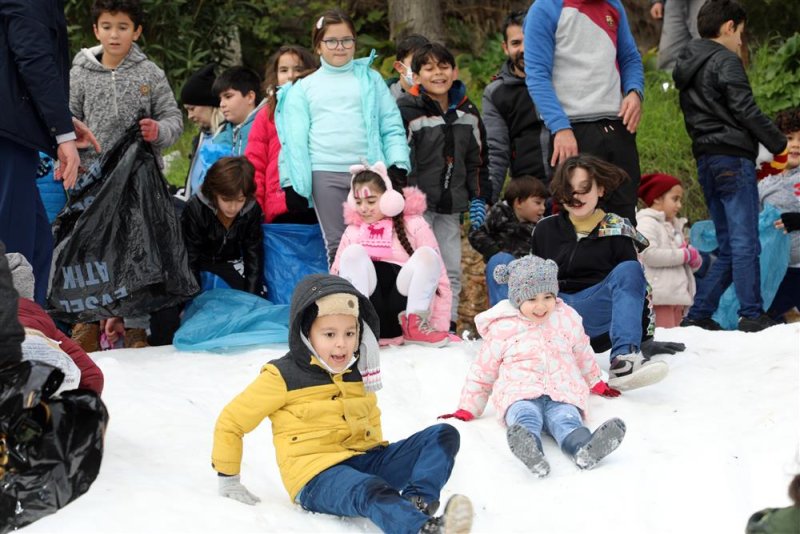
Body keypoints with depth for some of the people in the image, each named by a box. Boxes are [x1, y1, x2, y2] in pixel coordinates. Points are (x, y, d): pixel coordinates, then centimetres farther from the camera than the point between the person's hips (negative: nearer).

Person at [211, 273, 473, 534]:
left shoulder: (358, 373, 14)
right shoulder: (283, 377, -3)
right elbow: (230, 422, 4)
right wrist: (228, 480, 7)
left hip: (363, 458, 8)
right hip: (318, 474, -7)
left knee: (444, 435, -7)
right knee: (372, 492, -40)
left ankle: (417, 500, -35)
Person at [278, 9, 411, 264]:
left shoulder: (371, 79, 11)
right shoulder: (303, 88, 10)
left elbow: (392, 126, 7)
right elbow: (294, 138, 6)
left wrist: (398, 164, -6)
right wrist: (292, 182, -2)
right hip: (325, 174, 0)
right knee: (337, 244, 3)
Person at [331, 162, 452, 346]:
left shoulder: (413, 225, 6)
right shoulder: (353, 231, 15)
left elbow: (439, 279, 1)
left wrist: (441, 329, -8)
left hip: (402, 314, -1)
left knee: (426, 254, -23)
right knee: (353, 253, -21)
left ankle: (415, 324, -16)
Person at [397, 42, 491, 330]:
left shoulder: (467, 113, 11)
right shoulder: (407, 111, -7)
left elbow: (478, 158, 18)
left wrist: (479, 198, 11)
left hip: (451, 204, 6)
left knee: (452, 269, 6)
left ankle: (448, 326, 13)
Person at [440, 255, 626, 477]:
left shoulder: (567, 319, 17)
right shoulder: (502, 328, 10)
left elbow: (582, 354, 35)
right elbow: (482, 371, 17)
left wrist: (597, 384, 44)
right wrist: (466, 410, 14)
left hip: (563, 393, 2)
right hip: (519, 393, -2)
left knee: (566, 419, -34)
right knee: (526, 418, -39)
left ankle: (584, 449, -68)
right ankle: (529, 450, -73)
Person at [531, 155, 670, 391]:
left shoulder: (616, 232, 7)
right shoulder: (545, 230, 14)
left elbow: (638, 282, 6)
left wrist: (645, 337, 0)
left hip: (593, 314, -2)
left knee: (628, 270, -29)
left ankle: (624, 359, -47)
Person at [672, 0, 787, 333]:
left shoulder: (686, 68, 19)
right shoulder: (725, 61, -7)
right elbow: (746, 111, -13)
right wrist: (779, 143, -3)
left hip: (706, 162, 9)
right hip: (733, 157, -8)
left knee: (728, 248, 12)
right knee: (746, 243, -7)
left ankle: (698, 316, 7)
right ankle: (752, 315, -8)